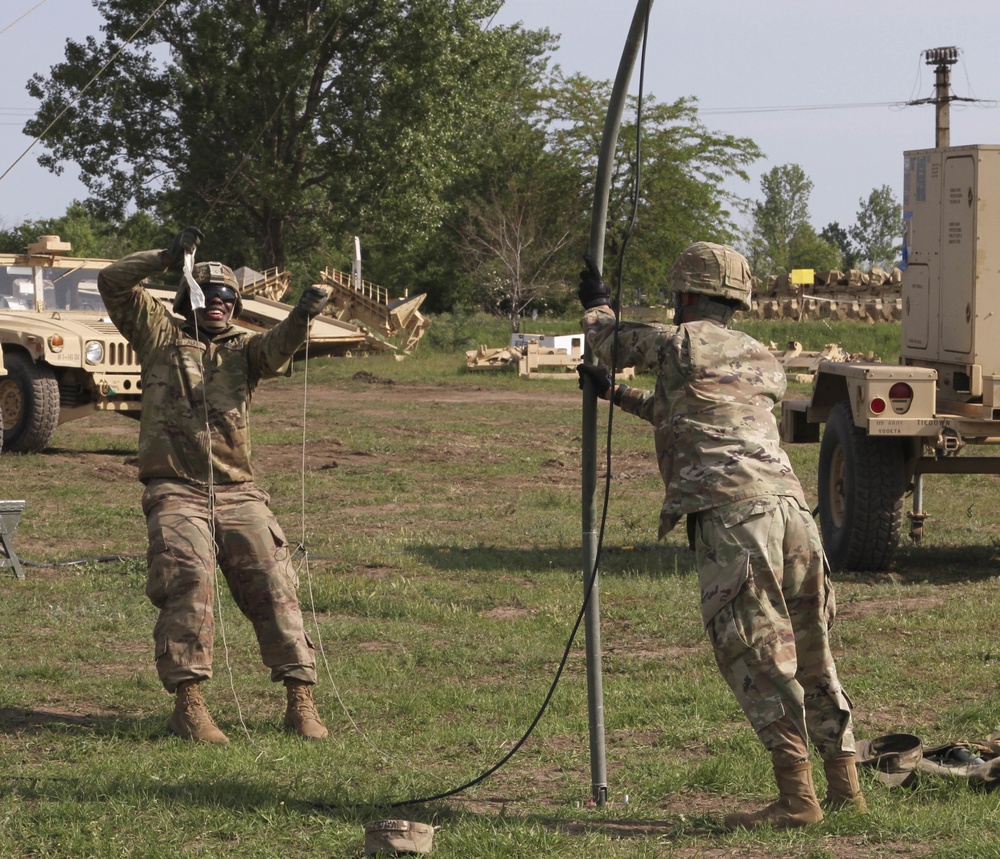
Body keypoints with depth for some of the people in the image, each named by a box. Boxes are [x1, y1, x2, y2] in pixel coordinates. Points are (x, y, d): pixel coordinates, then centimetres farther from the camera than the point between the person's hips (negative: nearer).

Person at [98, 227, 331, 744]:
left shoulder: (243, 348, 16)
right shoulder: (160, 336, 14)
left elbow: (276, 350, -7)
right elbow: (112, 283, 5)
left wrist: (301, 317, -29)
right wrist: (167, 257, -7)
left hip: (238, 492, 2)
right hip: (175, 491, -2)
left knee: (274, 583, -7)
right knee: (188, 579, -21)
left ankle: (300, 701, -5)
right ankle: (187, 705, -21)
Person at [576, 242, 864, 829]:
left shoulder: (679, 342, 7)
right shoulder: (765, 363, 26)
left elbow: (609, 343, 25)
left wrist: (597, 304, 47)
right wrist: (614, 395, 46)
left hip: (732, 515, -7)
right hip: (792, 509, 7)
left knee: (756, 657, -6)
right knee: (812, 658, 14)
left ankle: (797, 797, -10)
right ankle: (846, 787, 16)